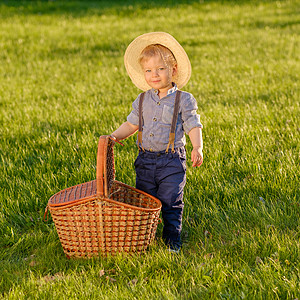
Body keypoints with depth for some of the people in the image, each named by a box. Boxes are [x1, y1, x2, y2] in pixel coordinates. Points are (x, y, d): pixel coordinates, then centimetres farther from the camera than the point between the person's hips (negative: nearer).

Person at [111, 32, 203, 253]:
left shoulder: (183, 100, -5)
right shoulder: (143, 100, 8)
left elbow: (194, 126, -8)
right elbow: (132, 124, 14)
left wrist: (197, 148, -24)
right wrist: (114, 137, -1)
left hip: (171, 161, -4)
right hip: (146, 159, 4)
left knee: (171, 203, -1)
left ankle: (172, 240, 14)